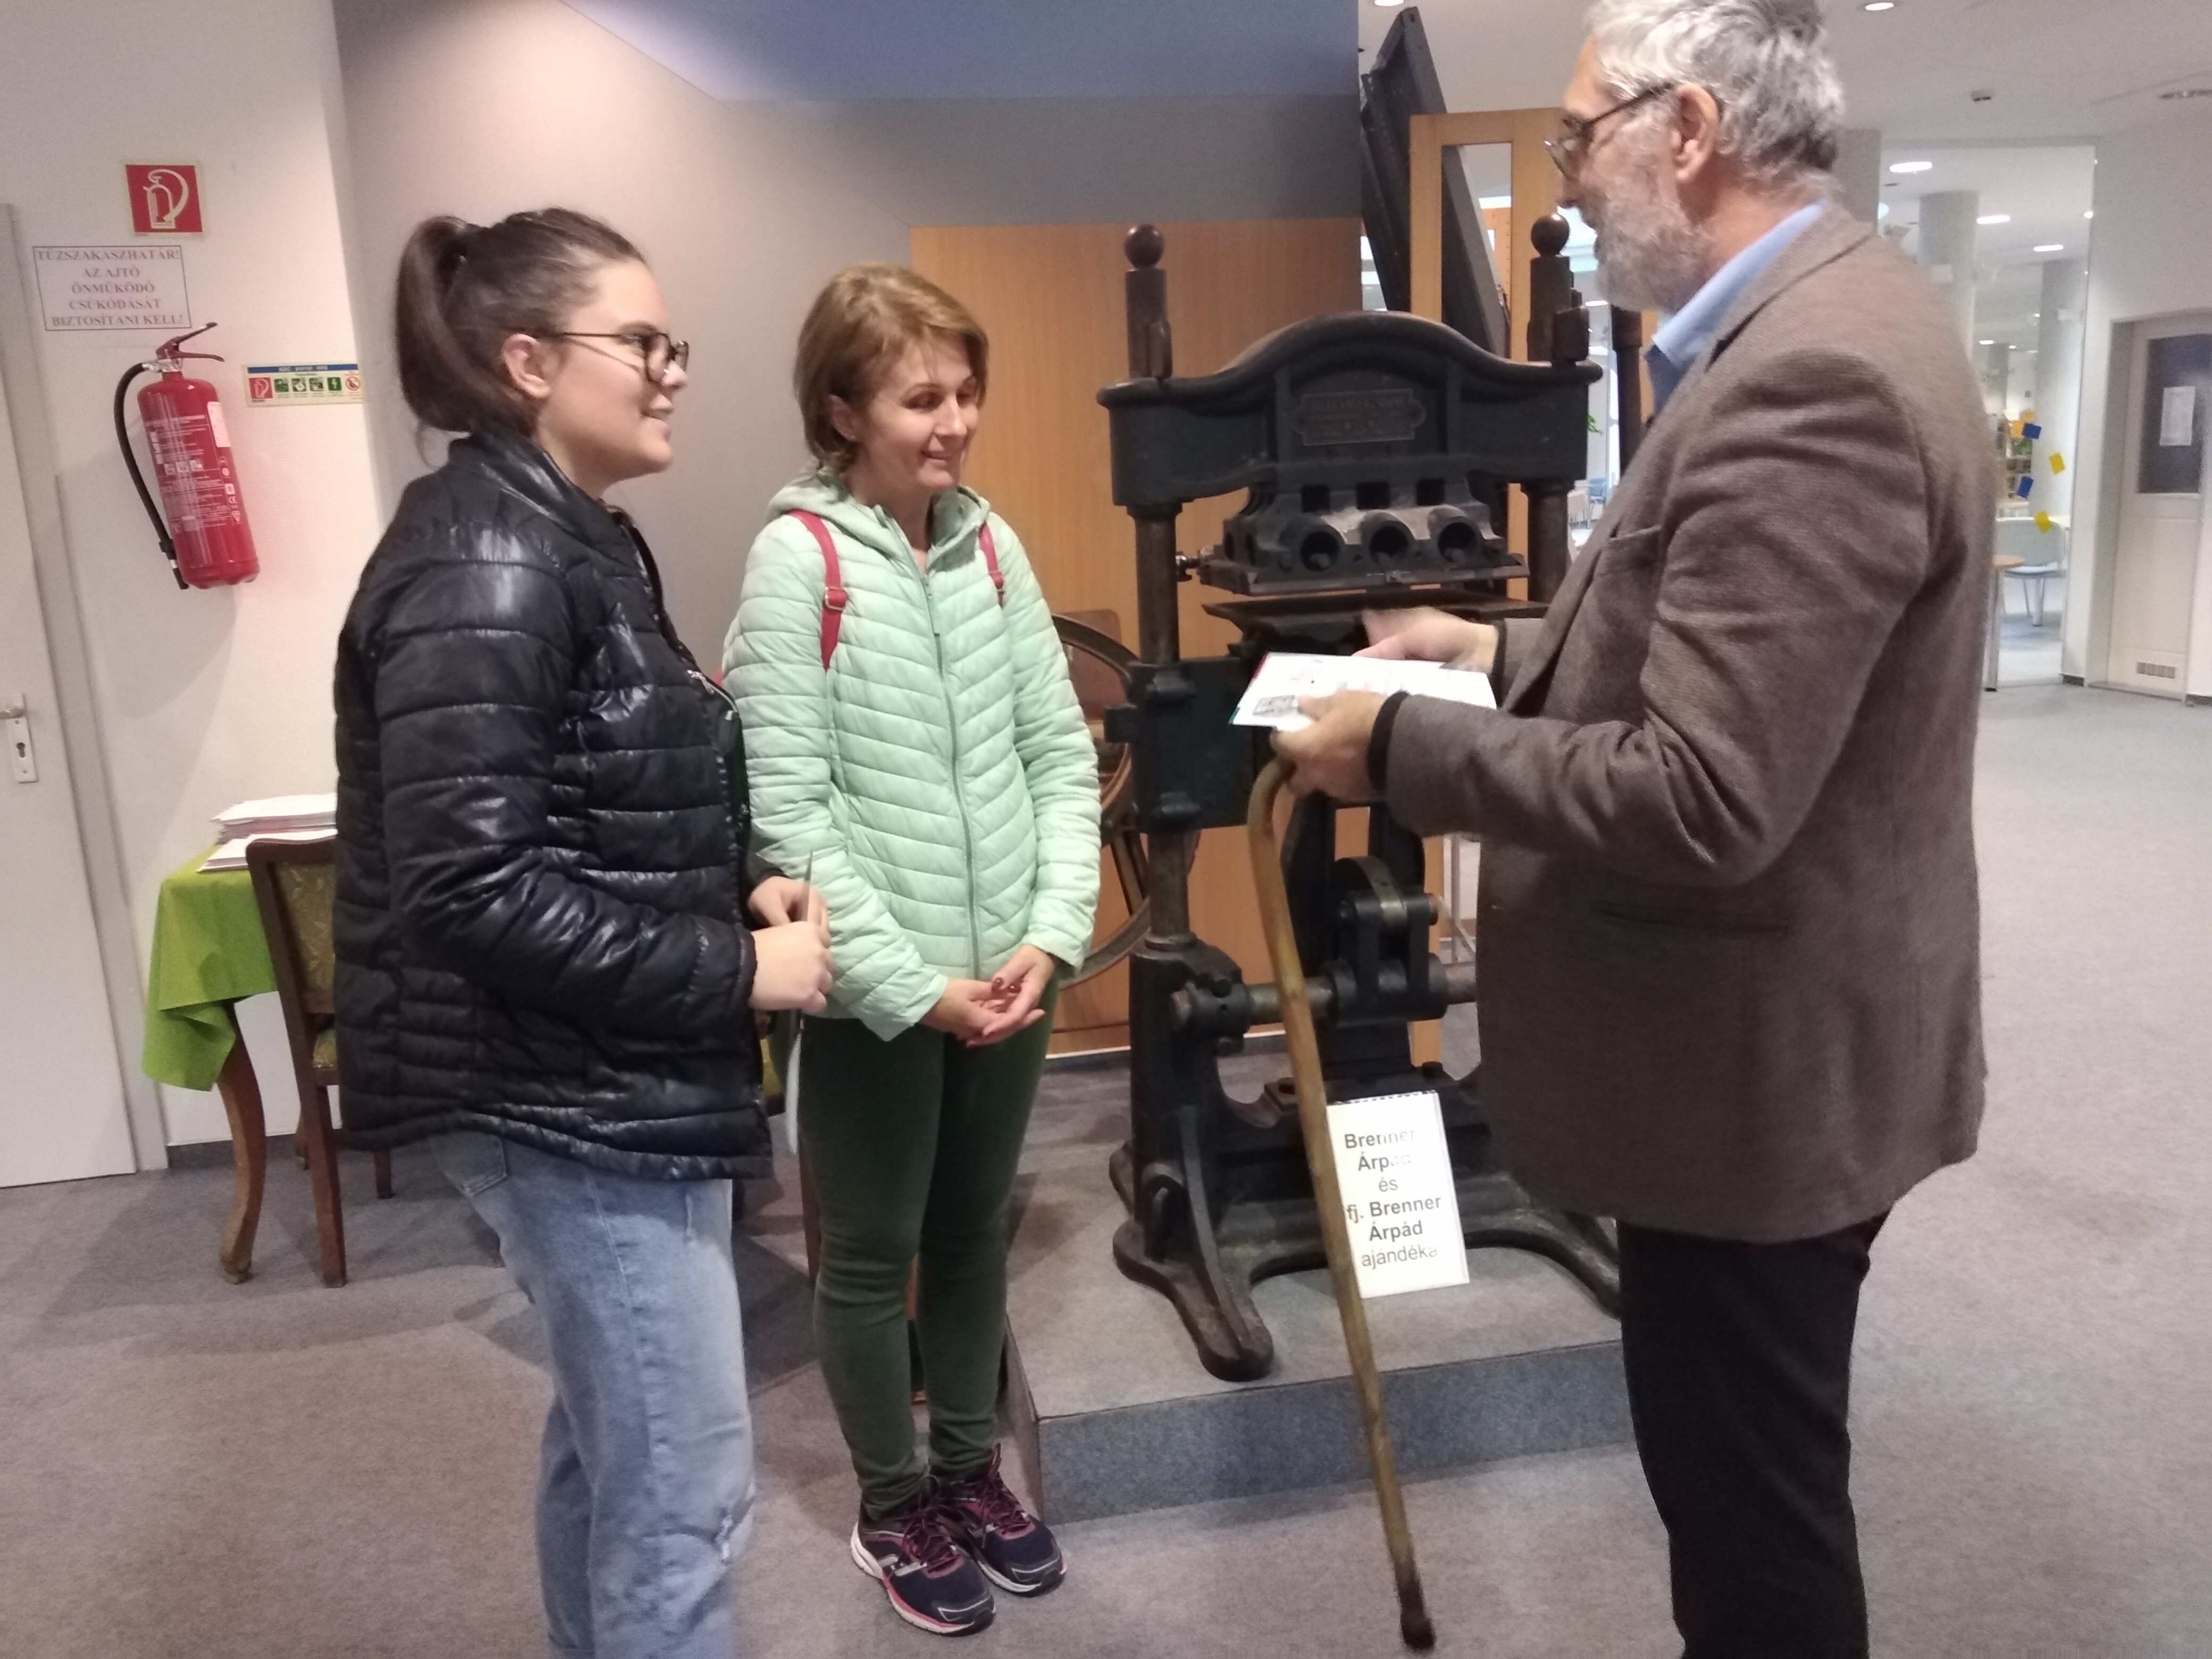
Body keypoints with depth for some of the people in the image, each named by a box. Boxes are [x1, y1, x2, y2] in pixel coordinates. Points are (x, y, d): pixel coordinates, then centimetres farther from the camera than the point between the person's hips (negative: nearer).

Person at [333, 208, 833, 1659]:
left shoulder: (567, 543, 12)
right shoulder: (483, 568, -18)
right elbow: (470, 890, -25)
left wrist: (738, 888, 2)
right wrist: (738, 972, -20)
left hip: (609, 1080, 10)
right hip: (562, 1093, -10)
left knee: (611, 1440, 24)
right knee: (683, 1486, 1)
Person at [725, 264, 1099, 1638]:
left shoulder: (992, 542, 3)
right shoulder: (798, 559, -12)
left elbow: (1064, 755, 4)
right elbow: (786, 811, -15)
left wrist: (1052, 936, -7)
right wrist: (913, 983, -17)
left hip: (1009, 976, 5)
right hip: (873, 993, -4)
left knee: (978, 1234, 19)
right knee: (874, 1255, 13)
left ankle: (971, 1470, 41)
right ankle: (894, 1510, 34)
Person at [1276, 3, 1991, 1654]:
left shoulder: (1810, 377, -26)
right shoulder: (1825, 319, 9)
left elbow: (1701, 800, -31)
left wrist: (1402, 743, -20)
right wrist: (1505, 649, 8)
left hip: (1762, 1070, -10)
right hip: (1757, 1043, 10)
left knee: (1756, 1503, 11)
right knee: (1741, 1474, 27)